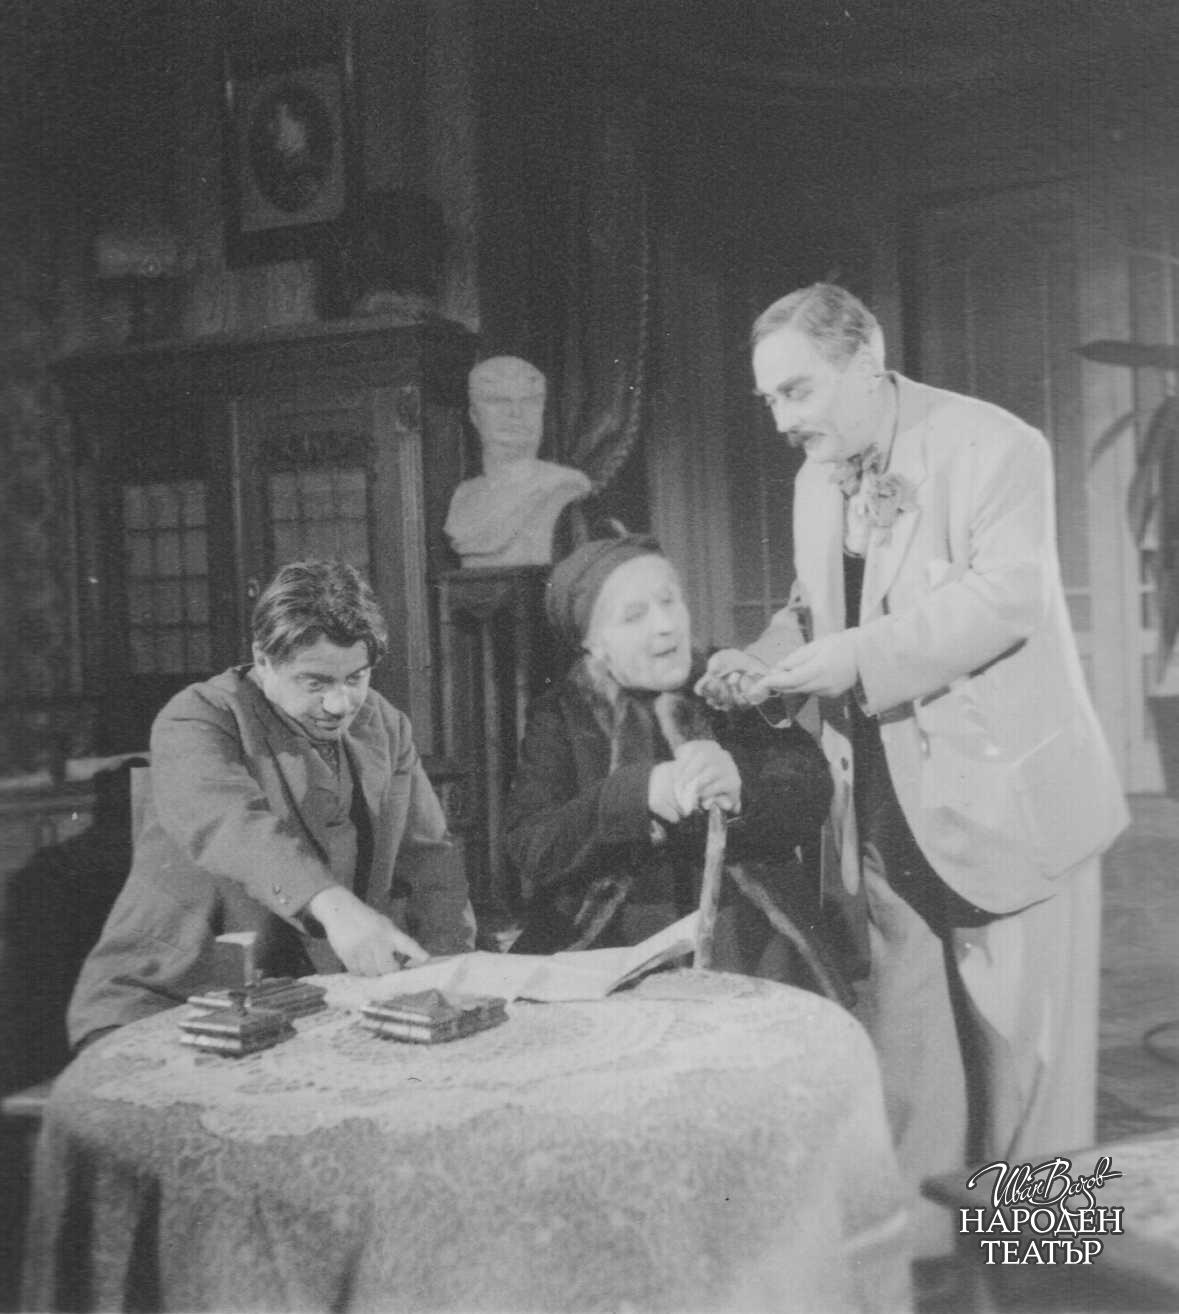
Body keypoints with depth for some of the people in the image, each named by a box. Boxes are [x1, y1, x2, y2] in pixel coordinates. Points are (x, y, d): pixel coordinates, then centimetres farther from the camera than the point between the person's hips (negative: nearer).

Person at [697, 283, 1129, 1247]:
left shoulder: (995, 447, -12)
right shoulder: (818, 479, 11)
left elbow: (1009, 594, -23)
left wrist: (863, 654, -28)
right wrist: (763, 663, 0)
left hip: (1008, 799, -6)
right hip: (891, 818, 6)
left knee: (1023, 1056, 3)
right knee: (903, 1059, 12)